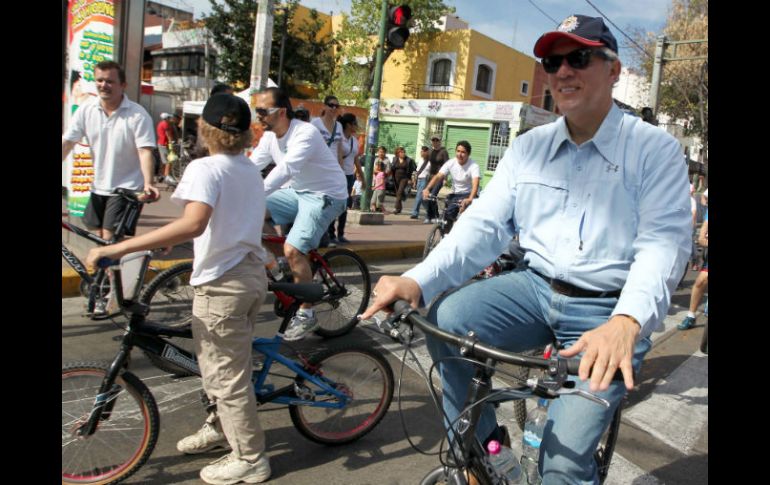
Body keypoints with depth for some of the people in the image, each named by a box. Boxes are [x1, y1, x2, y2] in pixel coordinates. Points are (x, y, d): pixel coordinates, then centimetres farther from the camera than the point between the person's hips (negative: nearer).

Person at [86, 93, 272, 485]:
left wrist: (119, 248, -34)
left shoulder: (205, 168, -16)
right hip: (253, 273, 9)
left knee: (226, 374, 5)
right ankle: (220, 428, 42)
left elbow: (194, 223, -33)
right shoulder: (251, 170, 10)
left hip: (221, 283, -8)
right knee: (225, 365, 24)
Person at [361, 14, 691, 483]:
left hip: (607, 311, -3)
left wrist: (626, 322, -37)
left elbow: (664, 242, -17)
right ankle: (481, 445, 0)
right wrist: (418, 281, -20)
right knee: (445, 320, -24)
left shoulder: (656, 149, -5)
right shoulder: (528, 147, 6)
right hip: (534, 287, 4)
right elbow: (484, 225, -2)